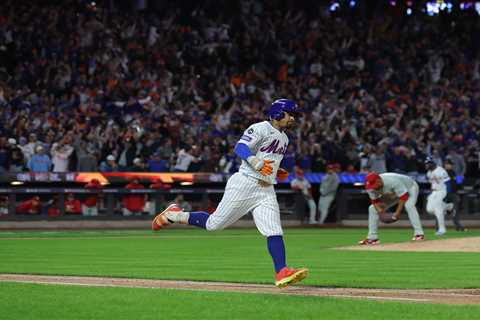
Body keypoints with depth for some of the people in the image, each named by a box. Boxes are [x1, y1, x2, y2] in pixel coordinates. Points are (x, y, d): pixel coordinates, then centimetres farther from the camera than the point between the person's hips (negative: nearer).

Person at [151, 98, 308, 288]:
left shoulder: (284, 138, 20)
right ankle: (173, 215, 19)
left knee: (275, 232, -11)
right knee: (214, 224, -1)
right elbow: (240, 147, -22)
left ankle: (282, 273, -20)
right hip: (244, 185, -7)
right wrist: (256, 162, -37)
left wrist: (276, 172, 14)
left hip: (266, 191, 7)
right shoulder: (260, 129, -9)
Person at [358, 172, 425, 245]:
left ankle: (419, 233, -34)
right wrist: (380, 210, -28)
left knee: (409, 205, -37)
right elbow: (375, 200, -10)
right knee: (372, 208, -1)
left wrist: (398, 212, -37)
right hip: (392, 195, 6)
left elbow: (404, 196, -35)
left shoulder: (392, 181, -41)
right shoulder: (371, 187, -23)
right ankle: (372, 237, 5)